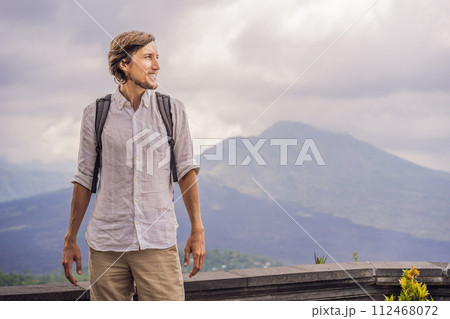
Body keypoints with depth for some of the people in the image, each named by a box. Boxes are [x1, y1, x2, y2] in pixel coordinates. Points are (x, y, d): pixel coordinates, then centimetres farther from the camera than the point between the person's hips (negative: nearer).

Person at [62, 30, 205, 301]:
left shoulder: (173, 111, 5)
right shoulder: (96, 114, 5)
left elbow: (187, 170, 7)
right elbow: (85, 177, 10)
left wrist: (197, 231, 3)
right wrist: (70, 240, 11)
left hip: (158, 242, 0)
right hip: (106, 244, 1)